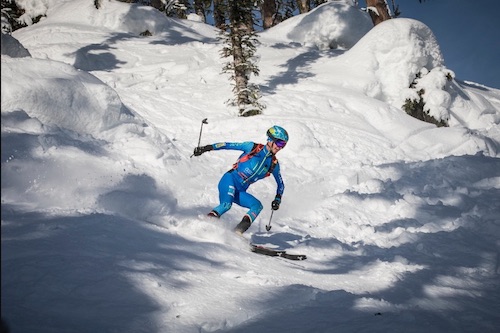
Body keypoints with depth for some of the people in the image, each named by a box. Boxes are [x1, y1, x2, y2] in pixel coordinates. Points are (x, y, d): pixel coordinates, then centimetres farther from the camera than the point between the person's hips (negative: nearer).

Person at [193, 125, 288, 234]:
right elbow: (229, 145, -1)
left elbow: (281, 184, 21)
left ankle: (237, 233, -27)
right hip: (230, 180, -5)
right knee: (226, 204, -31)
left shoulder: (274, 164, 8)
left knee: (258, 205, -19)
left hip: (240, 192, 5)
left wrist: (277, 199, 5)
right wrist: (207, 148, -10)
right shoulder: (253, 147, -3)